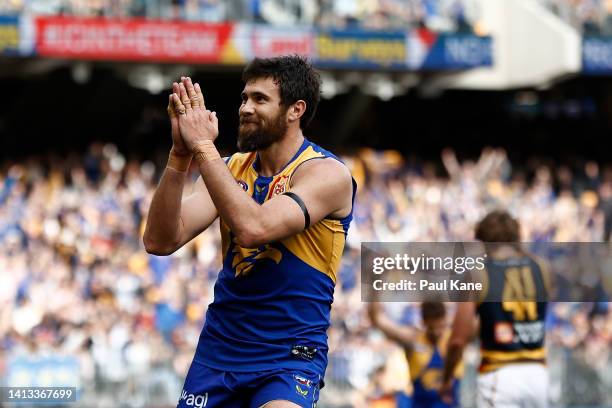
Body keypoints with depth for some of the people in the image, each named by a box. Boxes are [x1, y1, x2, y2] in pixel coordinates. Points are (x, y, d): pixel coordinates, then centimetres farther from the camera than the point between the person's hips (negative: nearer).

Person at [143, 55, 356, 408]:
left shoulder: (327, 173, -10)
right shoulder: (232, 167, 6)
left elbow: (253, 228, -27)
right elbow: (161, 241, -5)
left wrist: (204, 146, -23)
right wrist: (181, 154, -15)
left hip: (290, 354, -6)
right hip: (219, 346, 6)